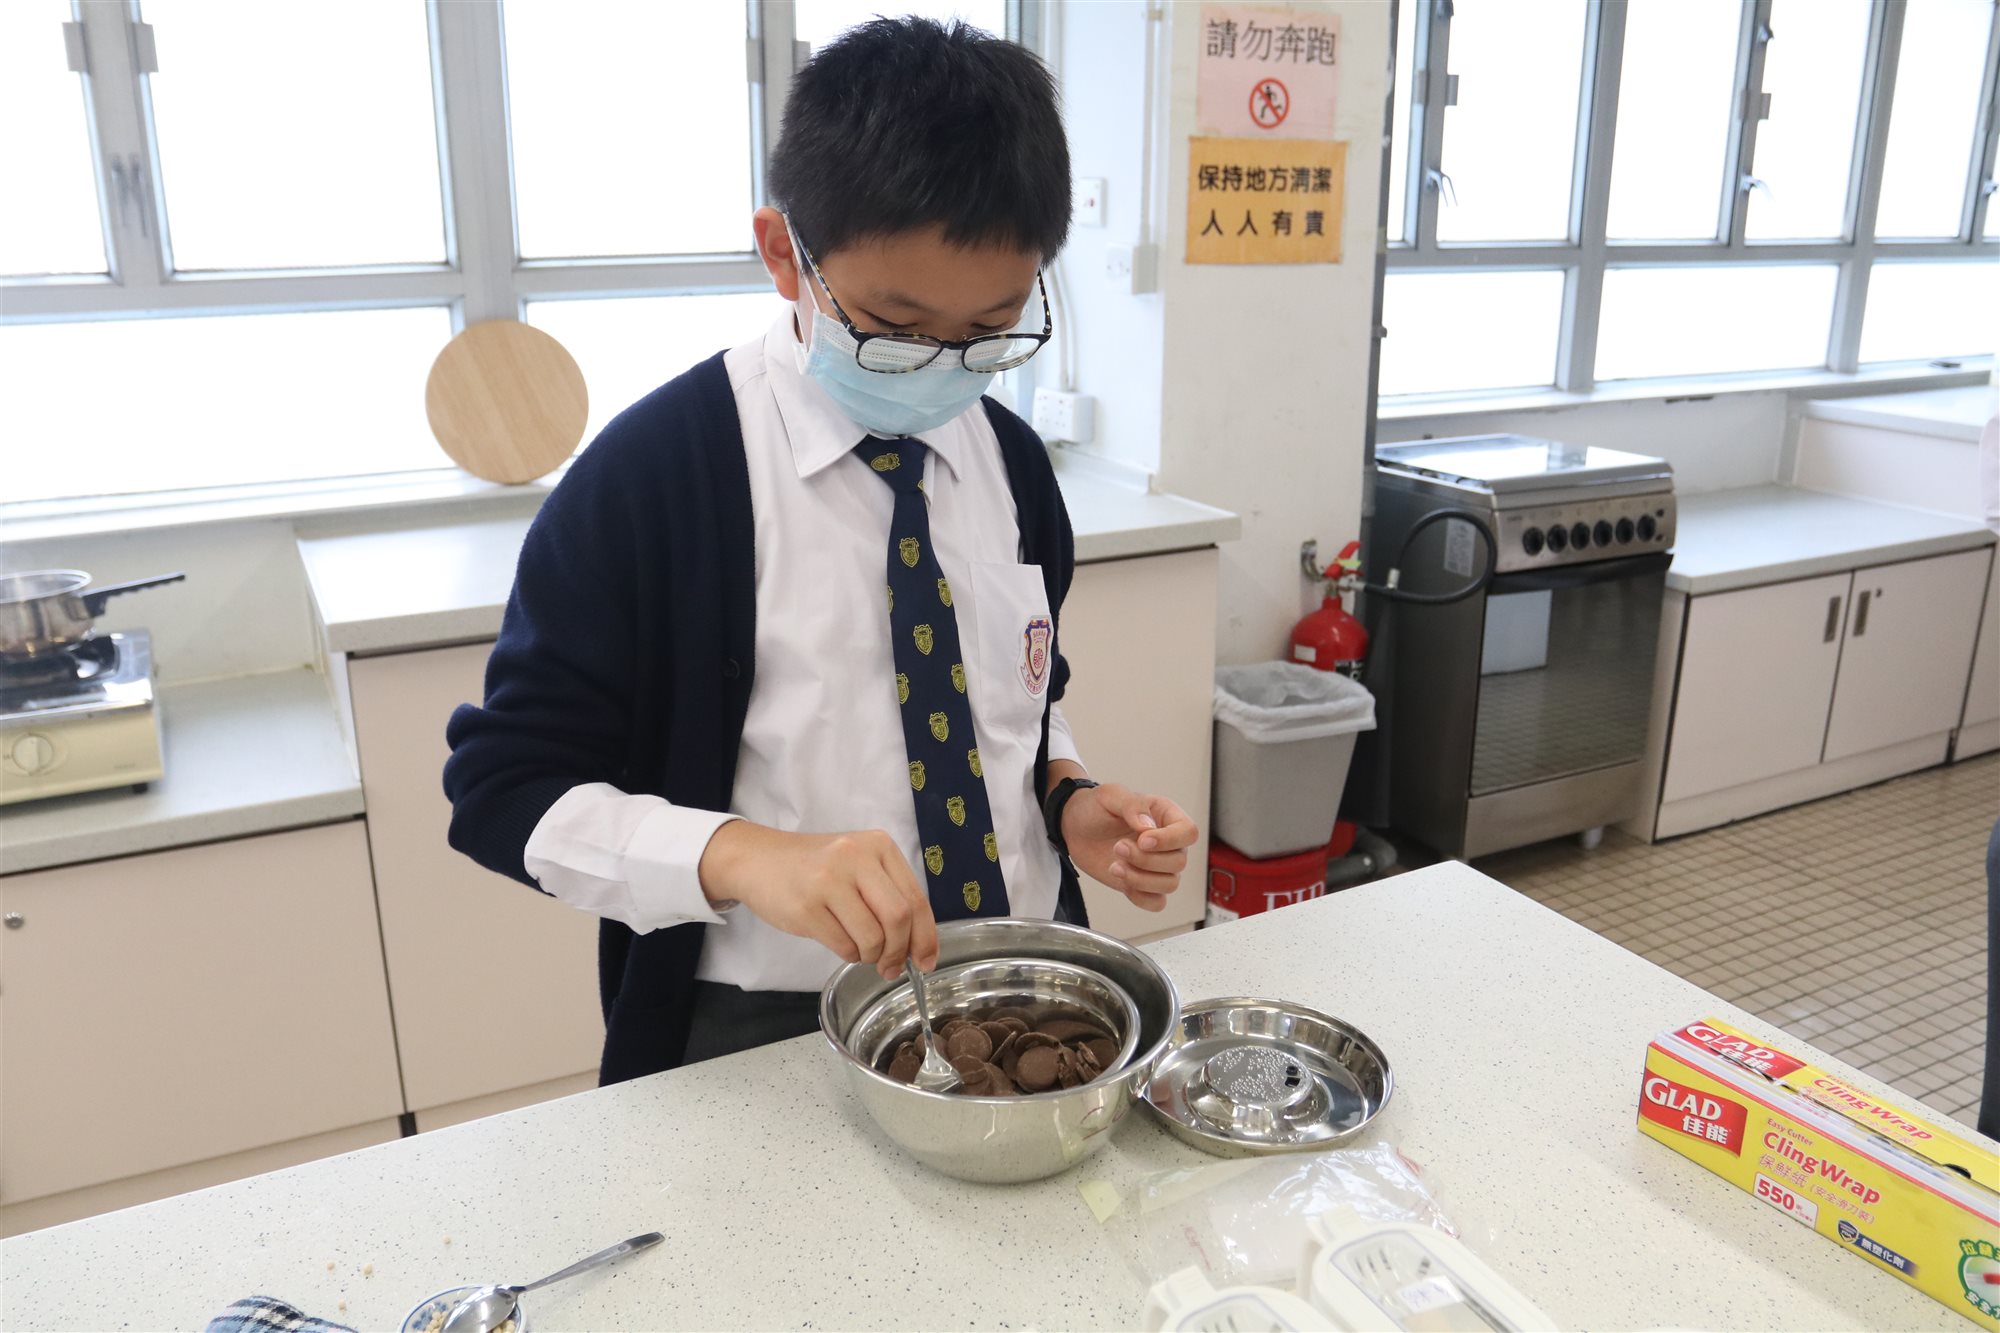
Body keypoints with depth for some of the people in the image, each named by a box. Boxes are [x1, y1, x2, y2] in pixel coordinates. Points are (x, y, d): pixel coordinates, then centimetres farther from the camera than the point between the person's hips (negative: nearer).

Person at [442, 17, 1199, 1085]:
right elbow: (504, 787, -14)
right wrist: (744, 856, -30)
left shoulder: (1010, 460, 0)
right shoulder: (652, 475, -17)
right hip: (765, 1037, -4)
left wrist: (1066, 797, -7)